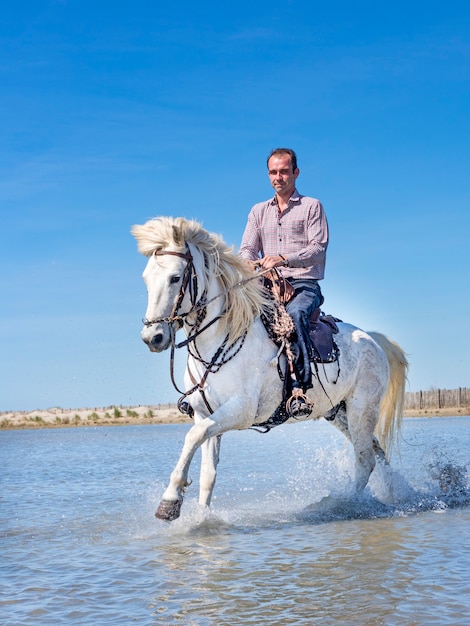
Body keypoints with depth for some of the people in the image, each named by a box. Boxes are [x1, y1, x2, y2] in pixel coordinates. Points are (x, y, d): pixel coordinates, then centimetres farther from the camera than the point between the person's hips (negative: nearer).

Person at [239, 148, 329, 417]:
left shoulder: (312, 206, 7)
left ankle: (300, 387, -46)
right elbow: (246, 250, 11)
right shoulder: (259, 211, 21)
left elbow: (318, 248, -6)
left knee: (295, 313, -37)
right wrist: (254, 264, -15)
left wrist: (284, 259, -22)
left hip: (304, 285, -4)